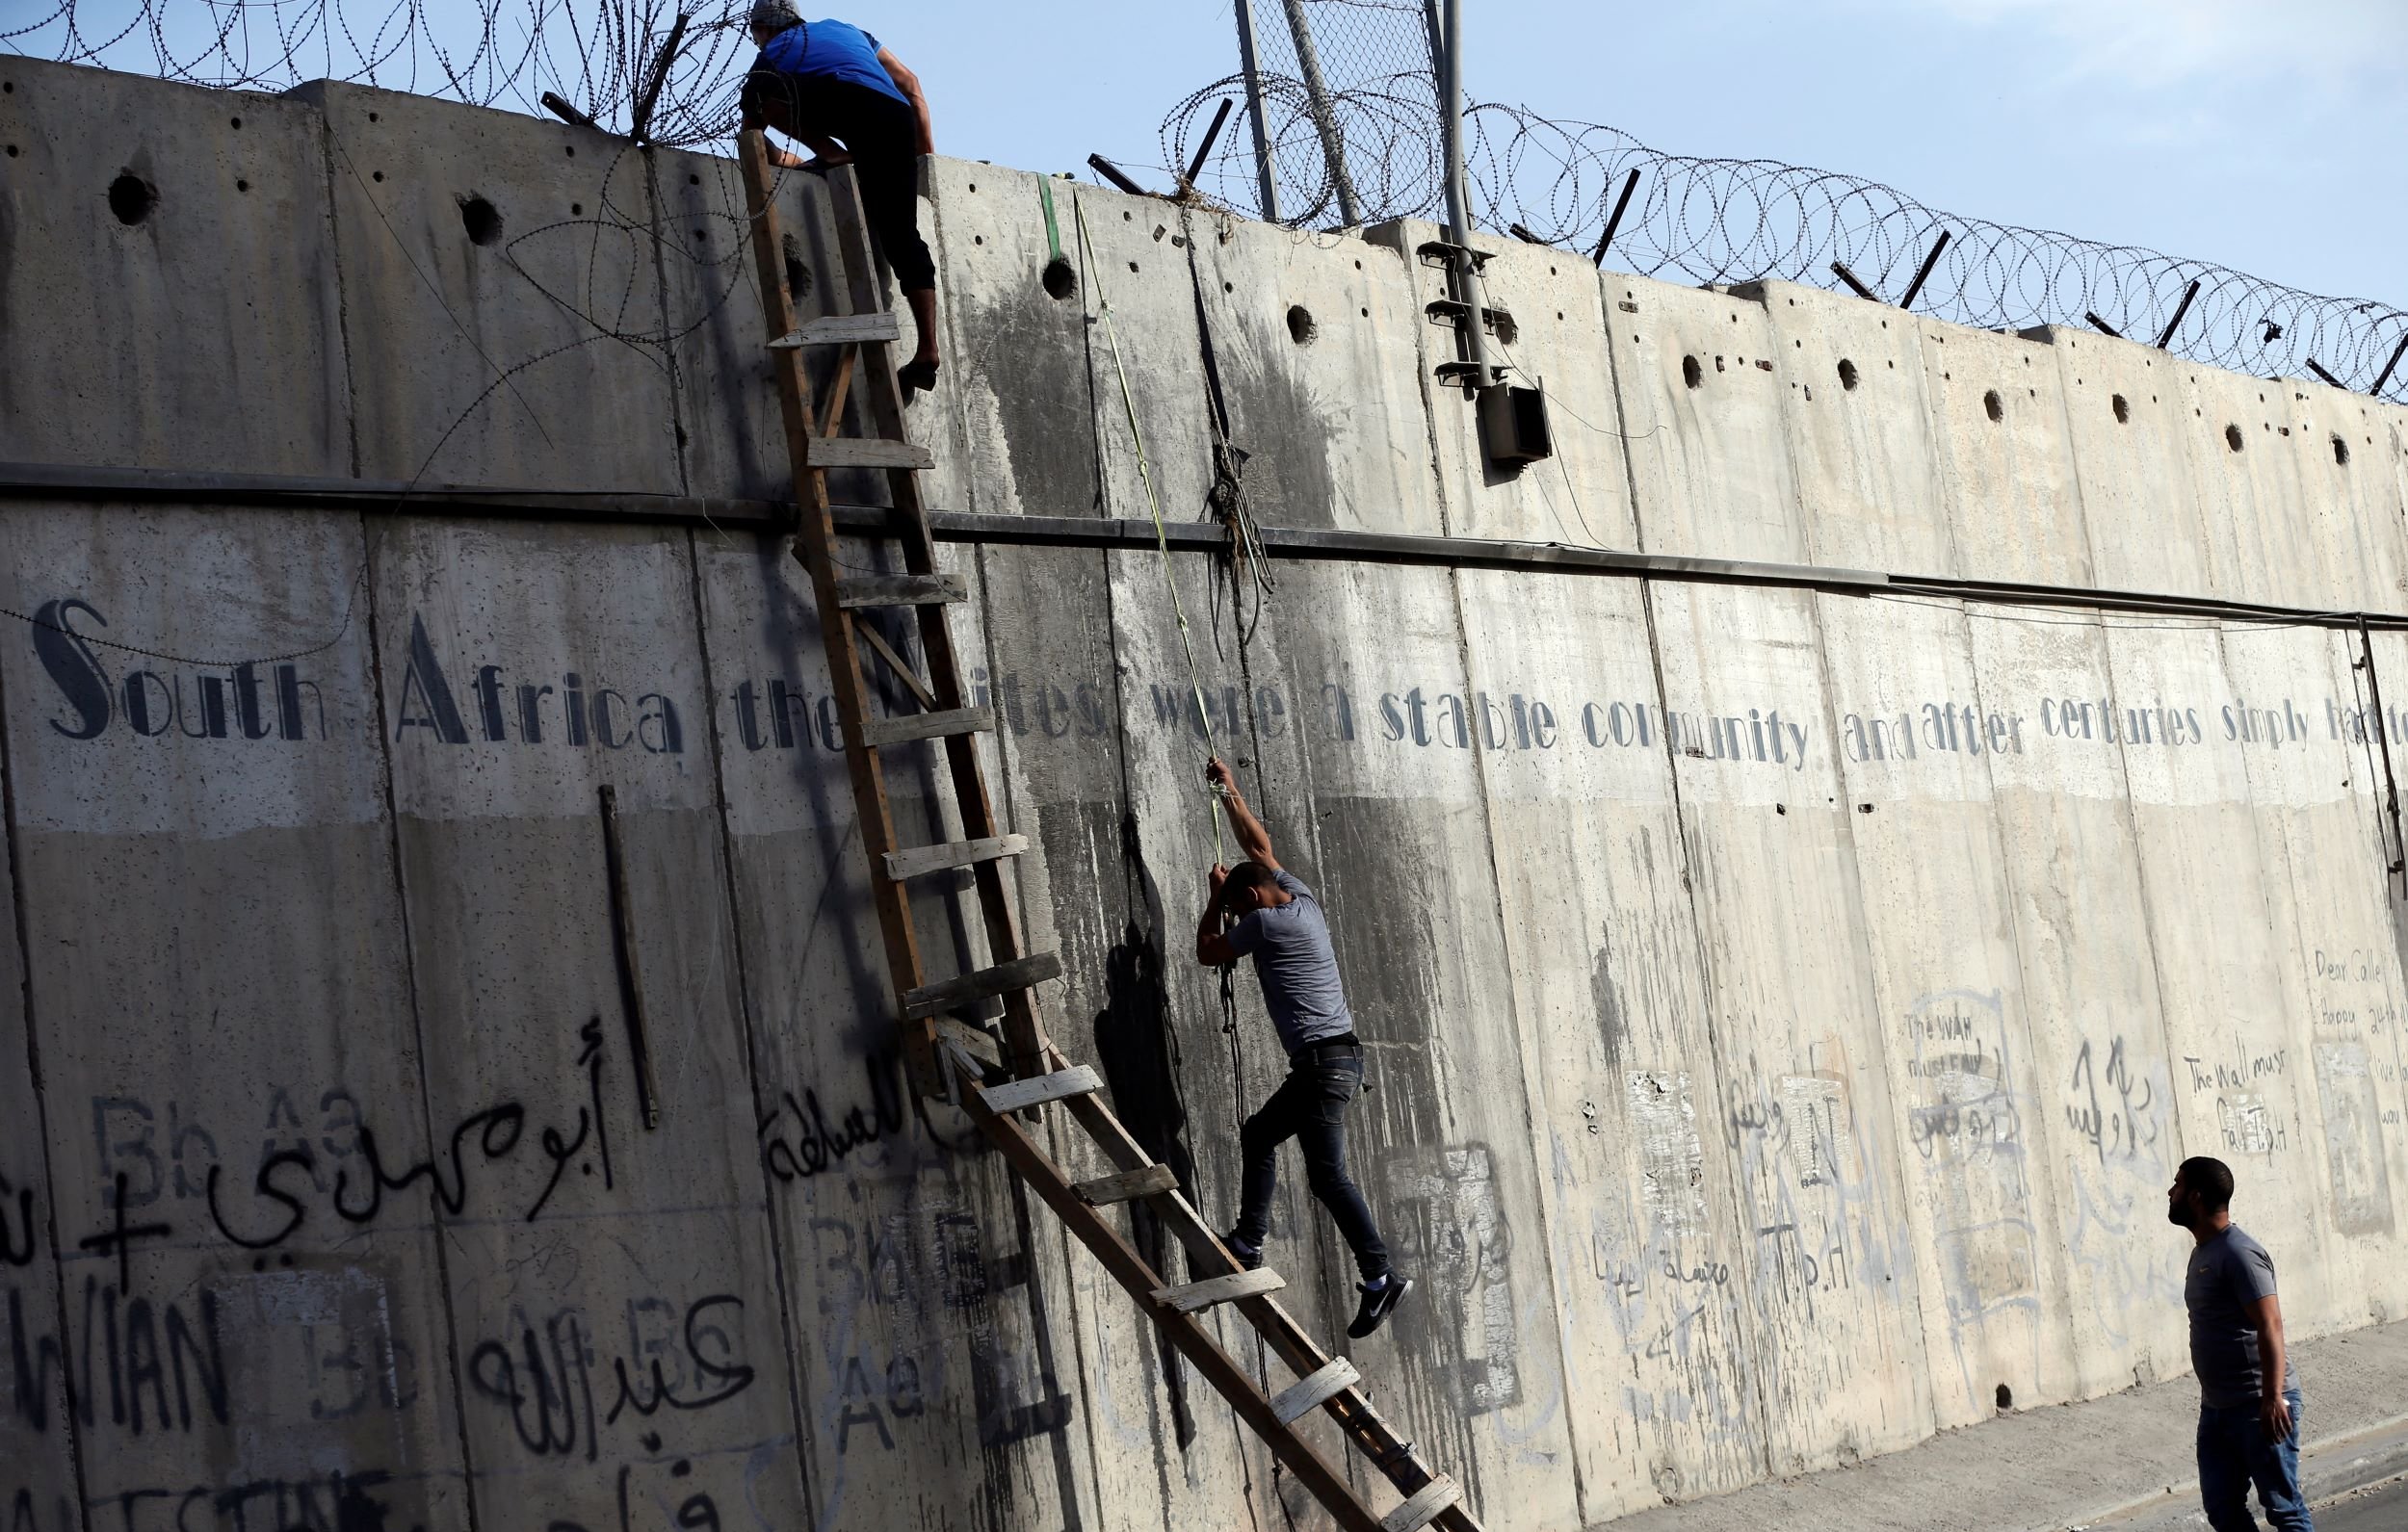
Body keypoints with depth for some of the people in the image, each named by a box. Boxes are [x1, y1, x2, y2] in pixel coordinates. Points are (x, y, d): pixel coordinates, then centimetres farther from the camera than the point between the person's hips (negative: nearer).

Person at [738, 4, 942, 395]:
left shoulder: (773, 55, 25)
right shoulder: (846, 30, 38)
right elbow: (910, 84, 34)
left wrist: (795, 161, 42)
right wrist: (925, 151, 35)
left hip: (850, 101, -5)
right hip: (897, 118, 5)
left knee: (758, 90, 7)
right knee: (901, 237, 6)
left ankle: (831, 153, 2)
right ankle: (926, 351, -3)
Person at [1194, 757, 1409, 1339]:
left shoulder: (1267, 921, -8)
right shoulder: (1302, 901, 15)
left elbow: (1208, 952, 7)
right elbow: (1259, 847, 30)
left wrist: (1216, 897, 18)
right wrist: (1229, 791, 37)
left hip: (1323, 1061, -10)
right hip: (1333, 1059, 10)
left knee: (1327, 1174, -14)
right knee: (1258, 1134, 19)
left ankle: (1380, 1277, -19)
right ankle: (1249, 1243, 19)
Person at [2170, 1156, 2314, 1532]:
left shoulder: (2239, 1254, -16)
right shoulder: (2202, 1253, 13)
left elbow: (2270, 1325, -24)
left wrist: (2272, 1397, -31)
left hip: (2258, 1406, -9)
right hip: (2216, 1406, 9)